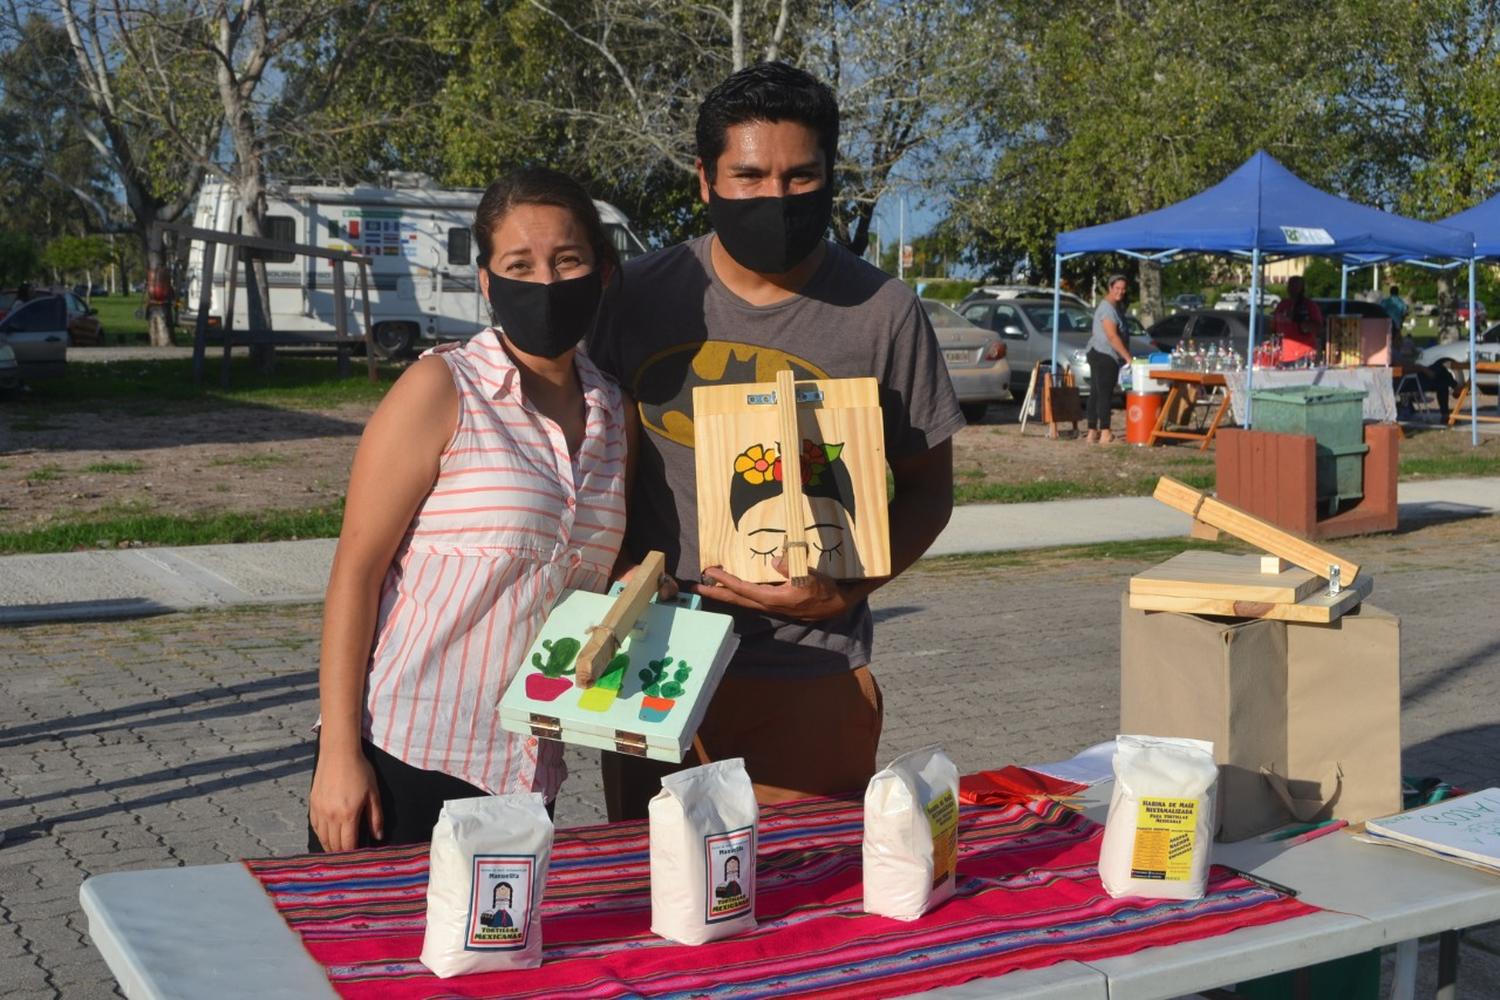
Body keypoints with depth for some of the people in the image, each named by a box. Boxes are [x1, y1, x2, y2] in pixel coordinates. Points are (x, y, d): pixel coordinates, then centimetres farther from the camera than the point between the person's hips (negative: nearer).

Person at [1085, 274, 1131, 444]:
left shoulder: (1116, 307, 18)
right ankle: (1105, 433, -14)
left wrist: (1125, 356, 16)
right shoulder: (1107, 308, -14)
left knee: (1096, 394, 9)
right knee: (1104, 394, -12)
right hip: (1104, 355, -10)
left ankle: (1093, 432, 11)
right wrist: (1128, 357, -22)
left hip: (1099, 355, 10)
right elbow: (1112, 336, -21)